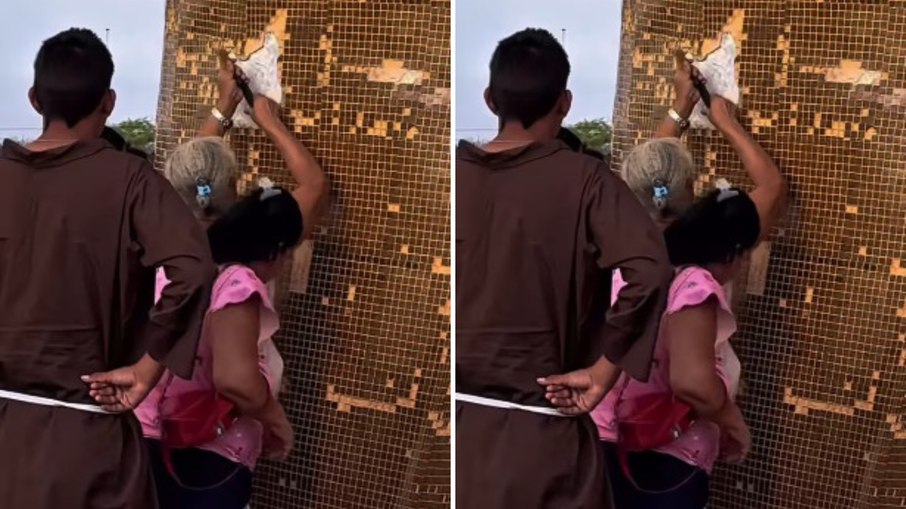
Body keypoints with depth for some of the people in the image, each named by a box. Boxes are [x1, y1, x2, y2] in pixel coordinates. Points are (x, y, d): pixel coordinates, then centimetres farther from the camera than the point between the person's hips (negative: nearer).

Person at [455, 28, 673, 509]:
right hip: (542, 432, -3)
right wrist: (604, 370, -13)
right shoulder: (582, 180, -10)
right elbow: (649, 270, -24)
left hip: (463, 421, 4)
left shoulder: (458, 171, -1)